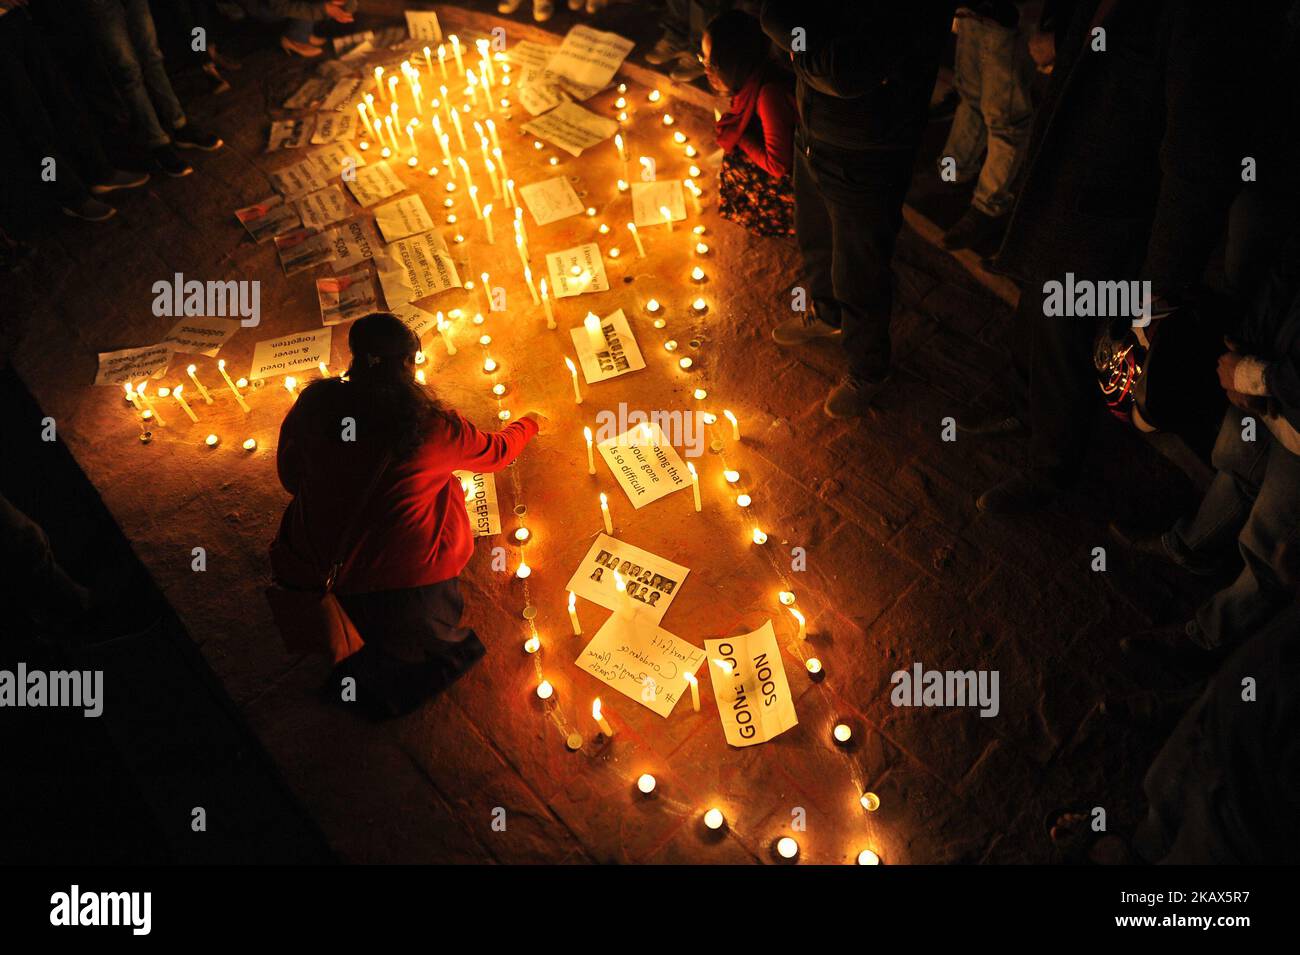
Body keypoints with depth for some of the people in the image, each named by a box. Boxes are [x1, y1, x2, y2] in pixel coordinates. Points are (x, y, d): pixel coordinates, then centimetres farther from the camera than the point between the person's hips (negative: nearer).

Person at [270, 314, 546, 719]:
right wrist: (529, 424, 26)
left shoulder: (316, 403, -8)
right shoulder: (431, 426, -13)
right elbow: (497, 452, 6)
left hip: (313, 570, 5)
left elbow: (291, 475, 8)